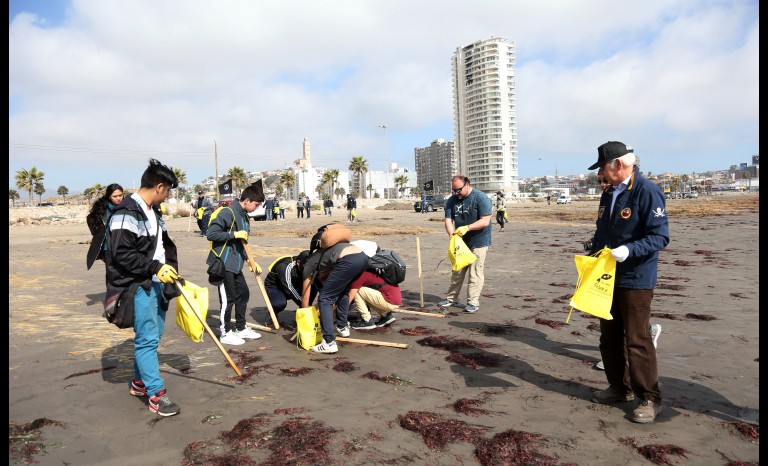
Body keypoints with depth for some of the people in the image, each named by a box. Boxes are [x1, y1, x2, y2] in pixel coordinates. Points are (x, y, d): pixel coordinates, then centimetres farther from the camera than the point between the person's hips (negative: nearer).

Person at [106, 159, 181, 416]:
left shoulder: (153, 212, 13)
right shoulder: (127, 213, -17)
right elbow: (122, 254, -22)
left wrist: (171, 271, 16)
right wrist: (155, 267, -21)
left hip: (157, 284, 10)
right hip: (138, 287, -10)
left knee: (153, 334, 17)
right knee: (147, 338, -5)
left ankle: (140, 381, 34)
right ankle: (156, 394, 4)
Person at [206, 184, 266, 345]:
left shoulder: (244, 216, 12)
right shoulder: (227, 213, -16)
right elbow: (211, 234, -22)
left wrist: (250, 260, 13)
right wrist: (234, 234, -22)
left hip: (235, 264, 9)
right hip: (223, 263, -9)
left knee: (243, 293, 13)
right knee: (228, 298, -2)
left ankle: (241, 328, 27)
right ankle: (225, 333, 12)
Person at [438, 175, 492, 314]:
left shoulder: (481, 198, -14)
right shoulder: (452, 201, 3)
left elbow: (485, 221, -20)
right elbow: (448, 220, -4)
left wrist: (467, 227, -31)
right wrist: (452, 235, -22)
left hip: (478, 242, -6)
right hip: (460, 242, 6)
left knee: (475, 273, -4)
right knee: (457, 271, 13)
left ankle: (473, 302, 3)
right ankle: (452, 298, 25)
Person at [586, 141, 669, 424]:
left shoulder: (647, 192, -15)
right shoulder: (608, 194, 11)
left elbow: (660, 236, -19)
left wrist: (629, 250, -32)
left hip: (635, 280, -9)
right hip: (607, 278, 9)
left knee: (637, 340, -2)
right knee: (609, 337, 15)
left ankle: (650, 399, 13)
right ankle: (619, 388, 30)